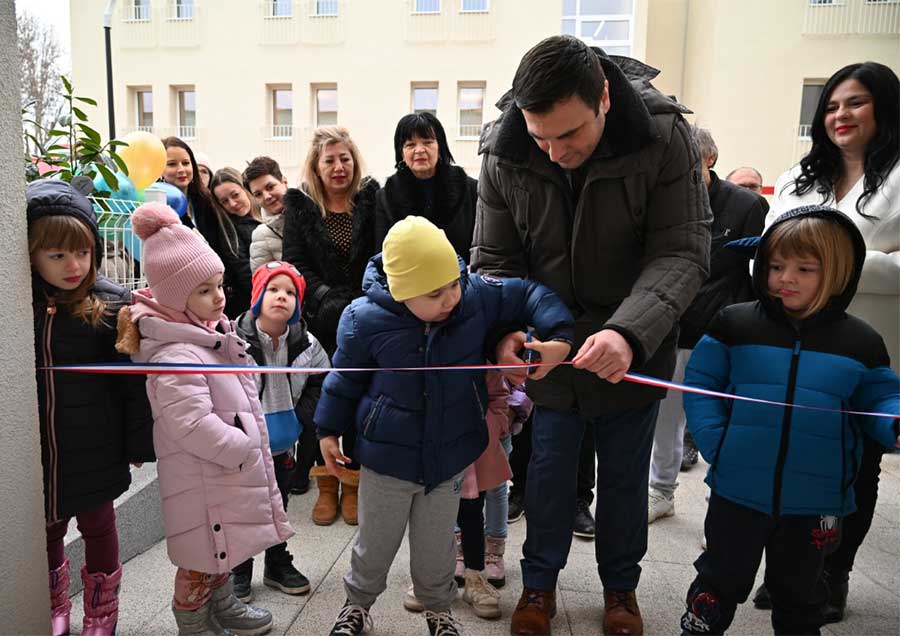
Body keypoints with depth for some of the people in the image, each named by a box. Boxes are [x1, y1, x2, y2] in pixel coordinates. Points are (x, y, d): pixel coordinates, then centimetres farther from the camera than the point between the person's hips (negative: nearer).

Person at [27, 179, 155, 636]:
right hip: (36, 457, 3)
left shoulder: (110, 306, -14)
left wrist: (139, 443, -7)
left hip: (94, 455, -2)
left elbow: (133, 382, -10)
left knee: (98, 529, 18)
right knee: (47, 533, 22)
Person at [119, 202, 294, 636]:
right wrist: (244, 450, -23)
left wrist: (249, 446, 18)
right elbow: (192, 426, -33)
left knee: (224, 549, 26)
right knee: (202, 557, 9)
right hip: (199, 482, -10)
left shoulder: (210, 337, 6)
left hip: (226, 470, 10)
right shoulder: (176, 356, -27)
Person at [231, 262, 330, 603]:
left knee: (278, 507, 20)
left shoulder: (306, 344, -9)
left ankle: (278, 565, 38)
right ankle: (238, 572, 32)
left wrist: (301, 418, -7)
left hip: (282, 445, 4)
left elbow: (321, 383, 4)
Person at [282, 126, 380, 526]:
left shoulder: (371, 199, 4)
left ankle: (353, 485, 17)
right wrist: (327, 299, -16)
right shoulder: (299, 205, 4)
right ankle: (327, 486, 18)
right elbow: (295, 264, -2)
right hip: (320, 321, 0)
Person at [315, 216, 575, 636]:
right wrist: (329, 431, 6)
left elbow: (530, 295, -5)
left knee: (436, 549, 20)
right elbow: (345, 380, -4)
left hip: (449, 457, 2)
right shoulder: (365, 319, -19)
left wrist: (557, 335, -21)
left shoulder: (477, 295, -16)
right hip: (386, 459, -1)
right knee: (375, 544, 19)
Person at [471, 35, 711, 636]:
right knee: (549, 469, 13)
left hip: (635, 347, 0)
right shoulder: (504, 156, -14)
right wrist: (505, 329, -26)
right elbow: (495, 259, -6)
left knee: (626, 474, 15)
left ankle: (621, 585, 41)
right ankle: (540, 581, 37)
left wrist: (630, 331, -37)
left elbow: (682, 252, -20)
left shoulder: (663, 136, -19)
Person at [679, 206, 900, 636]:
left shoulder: (861, 342, -2)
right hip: (736, 491, -1)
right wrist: (715, 444, -13)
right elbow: (700, 385, -2)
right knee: (721, 583, 16)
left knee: (799, 598, 23)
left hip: (814, 502, 2)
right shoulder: (734, 323, -6)